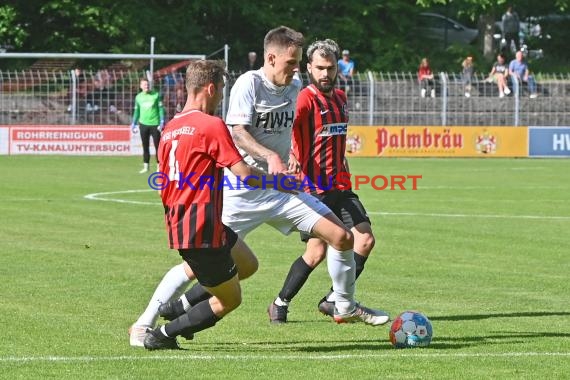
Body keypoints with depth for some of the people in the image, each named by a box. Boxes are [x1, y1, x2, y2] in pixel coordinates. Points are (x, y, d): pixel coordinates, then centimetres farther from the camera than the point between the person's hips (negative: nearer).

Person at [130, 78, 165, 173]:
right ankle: (146, 166, 13)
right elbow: (136, 111, 16)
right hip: (143, 124, 3)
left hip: (155, 124, -3)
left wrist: (162, 122, -8)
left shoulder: (156, 95, -2)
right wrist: (133, 124, 11)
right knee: (145, 147, 7)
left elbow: (161, 109, -1)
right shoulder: (138, 97, 7)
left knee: (157, 146, -1)